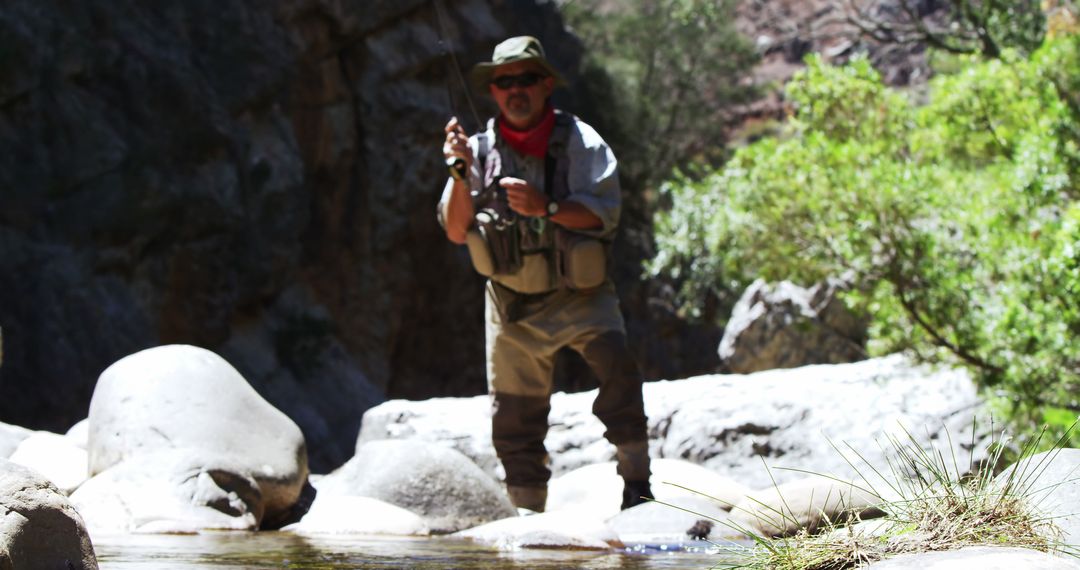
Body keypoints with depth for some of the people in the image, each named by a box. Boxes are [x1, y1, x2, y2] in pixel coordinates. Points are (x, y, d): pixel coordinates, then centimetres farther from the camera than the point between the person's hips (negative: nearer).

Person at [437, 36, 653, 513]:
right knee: (514, 419, 7)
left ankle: (636, 486, -24)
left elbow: (604, 213, -18)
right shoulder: (481, 149, 1)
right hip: (512, 302, 3)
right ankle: (529, 517, 22)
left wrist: (546, 208, -31)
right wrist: (461, 174, -18)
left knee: (616, 366, -29)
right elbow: (456, 231, -3)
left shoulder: (578, 141, -7)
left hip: (579, 295, -3)